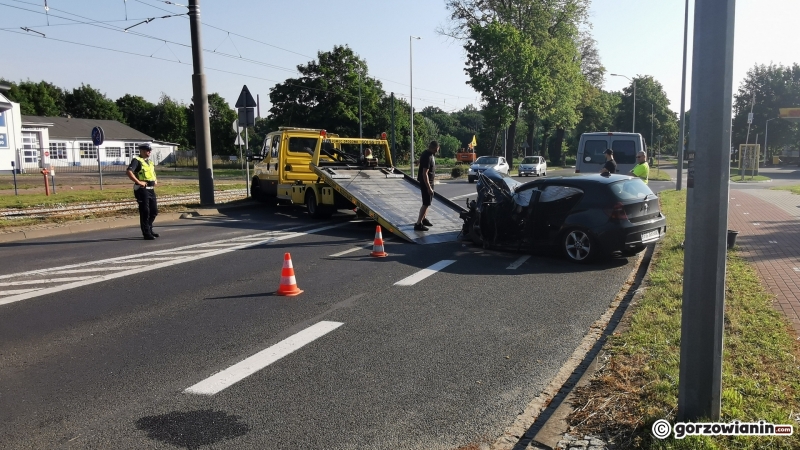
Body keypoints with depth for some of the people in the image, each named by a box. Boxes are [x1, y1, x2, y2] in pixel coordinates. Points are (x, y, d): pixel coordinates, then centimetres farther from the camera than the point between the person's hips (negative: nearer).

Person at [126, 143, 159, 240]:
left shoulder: (150, 162, 19)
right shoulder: (137, 160, -8)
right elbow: (129, 172, -22)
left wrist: (155, 180, 18)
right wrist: (139, 182, -23)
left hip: (151, 189, 8)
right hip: (142, 189, -8)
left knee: (154, 211, 13)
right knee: (145, 212, -4)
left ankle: (149, 229, 28)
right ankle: (146, 233, 3)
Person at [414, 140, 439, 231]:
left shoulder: (430, 154, 6)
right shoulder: (427, 157, -25)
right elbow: (425, 174, -28)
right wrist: (429, 188, -29)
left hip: (429, 181, 10)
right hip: (426, 182, -10)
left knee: (427, 202, 20)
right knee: (426, 203, -9)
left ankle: (423, 219, 35)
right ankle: (418, 224, -8)